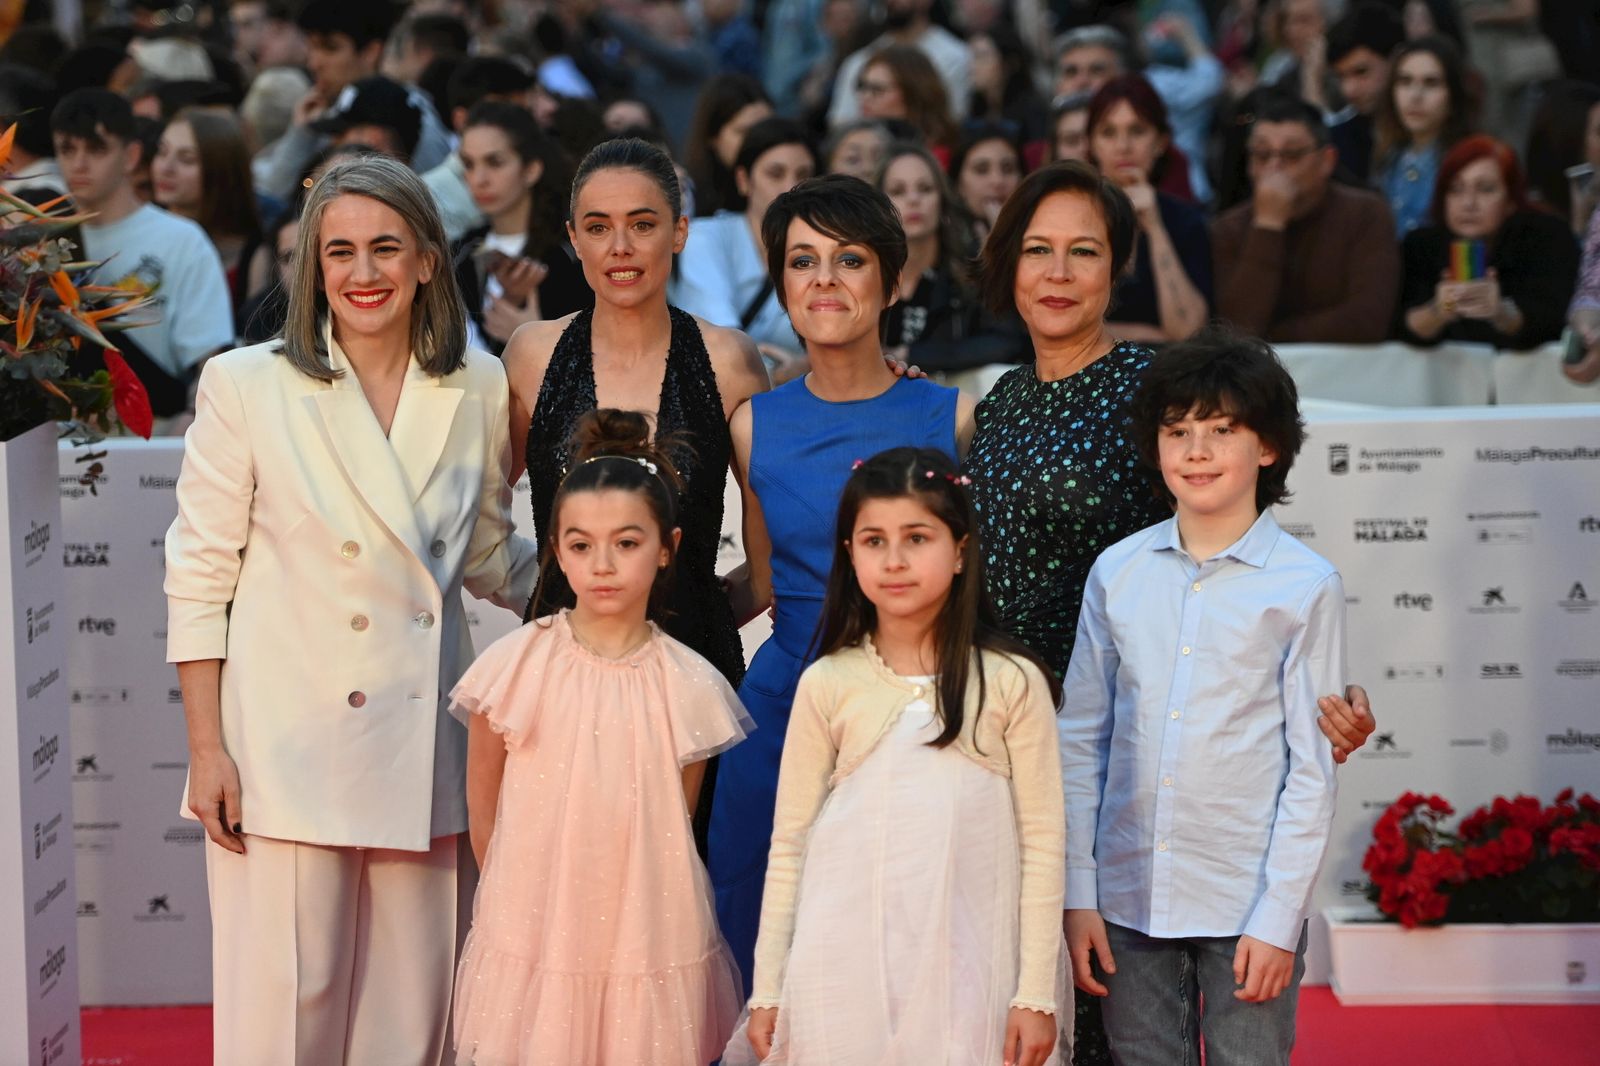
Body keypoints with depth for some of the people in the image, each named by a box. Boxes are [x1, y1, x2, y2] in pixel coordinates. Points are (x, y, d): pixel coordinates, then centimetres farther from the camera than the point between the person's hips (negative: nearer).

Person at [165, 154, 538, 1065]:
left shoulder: (478, 389, 6)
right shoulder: (246, 386, -4)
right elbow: (198, 580, -2)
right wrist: (207, 750, -6)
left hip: (424, 741, 3)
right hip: (289, 742, -3)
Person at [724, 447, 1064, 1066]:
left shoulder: (1009, 684, -2)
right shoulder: (828, 685, 2)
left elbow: (1042, 844, -1)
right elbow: (790, 845, 5)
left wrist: (1037, 993, -3)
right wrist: (768, 990, 4)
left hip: (962, 968, -1)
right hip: (843, 966, 1)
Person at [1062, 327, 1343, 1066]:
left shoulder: (1306, 585, -4)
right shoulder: (1117, 573, 4)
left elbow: (1312, 767, -4)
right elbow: (1081, 741, 8)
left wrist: (1278, 919, -8)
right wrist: (1077, 896, 3)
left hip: (1247, 905, -3)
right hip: (1129, 899, 3)